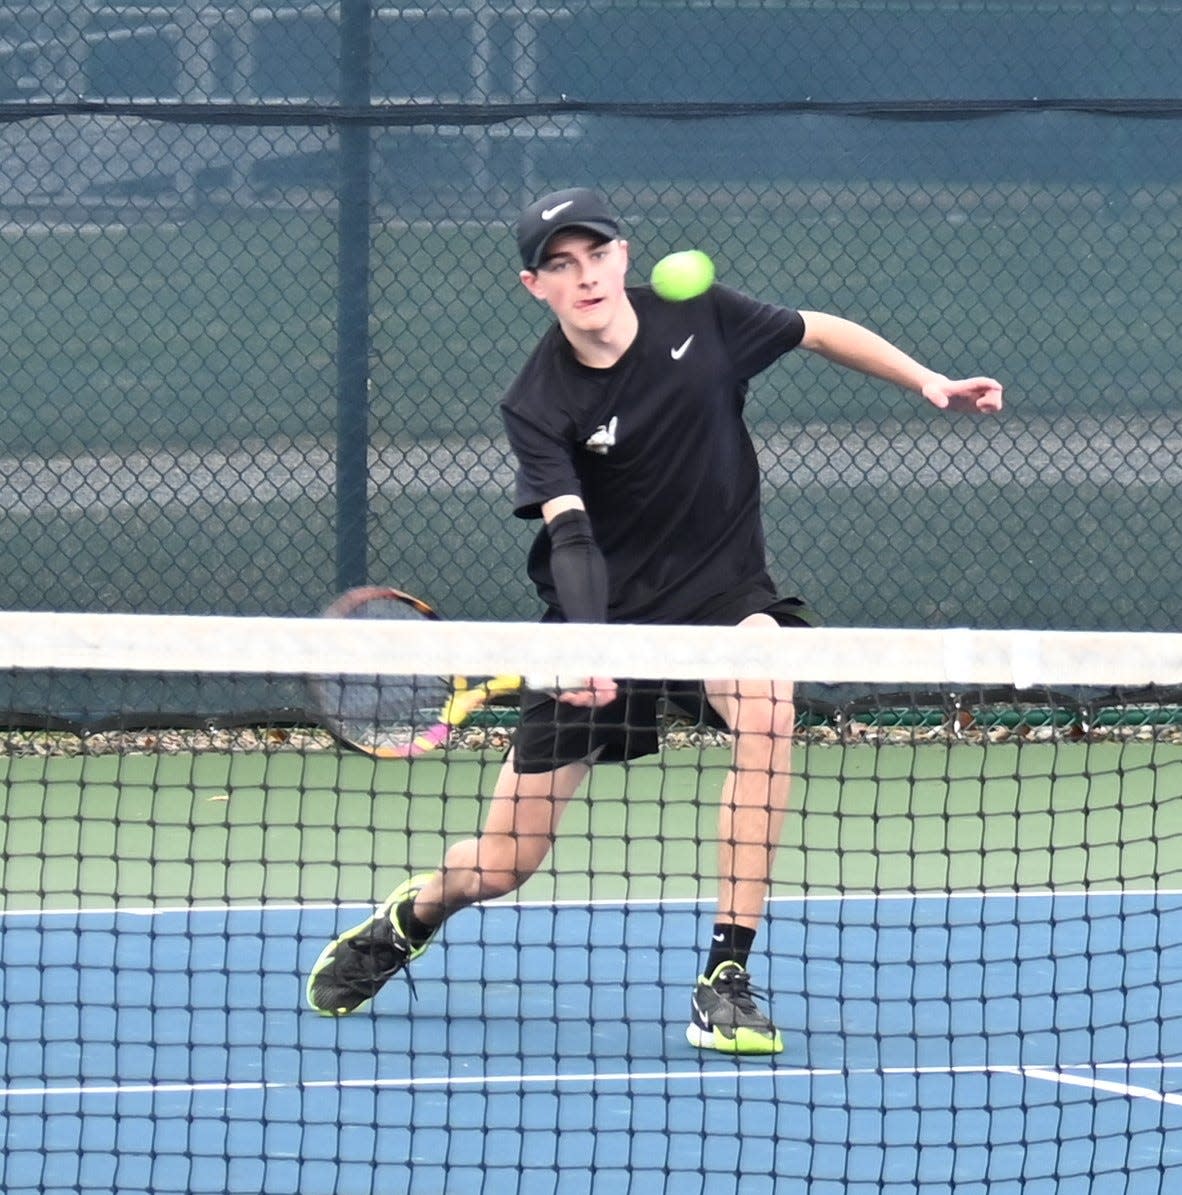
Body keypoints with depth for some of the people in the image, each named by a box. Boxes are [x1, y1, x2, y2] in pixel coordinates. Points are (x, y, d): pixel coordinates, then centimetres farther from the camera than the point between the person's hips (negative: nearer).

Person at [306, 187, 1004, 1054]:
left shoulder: (698, 316, -8)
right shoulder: (539, 407, -16)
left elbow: (819, 332, 10)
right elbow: (571, 534, -28)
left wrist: (929, 383, 8)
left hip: (723, 592, 2)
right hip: (609, 616, -2)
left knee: (767, 705, -35)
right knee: (503, 866, 0)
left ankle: (726, 983, -26)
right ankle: (403, 923, 39)